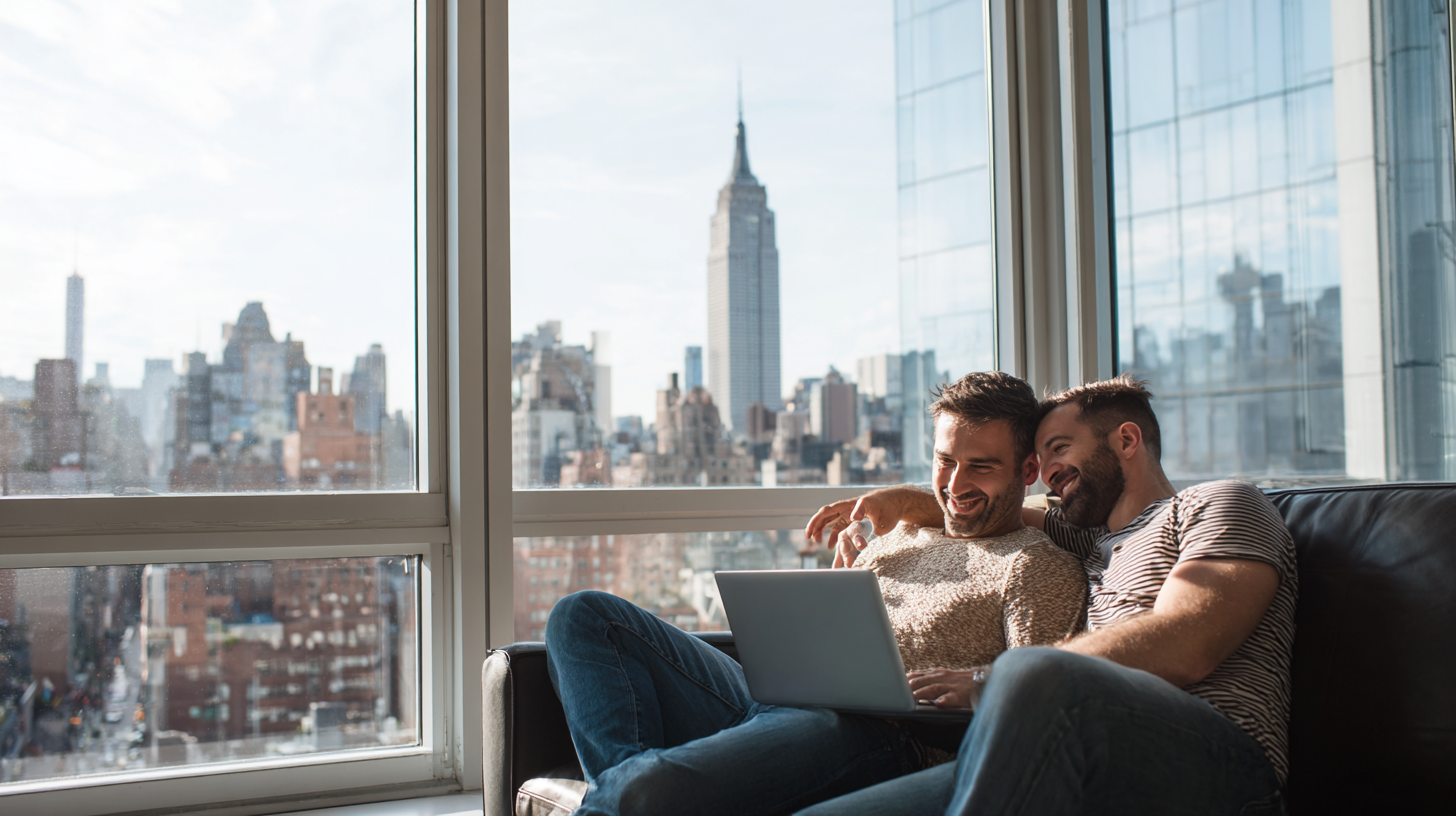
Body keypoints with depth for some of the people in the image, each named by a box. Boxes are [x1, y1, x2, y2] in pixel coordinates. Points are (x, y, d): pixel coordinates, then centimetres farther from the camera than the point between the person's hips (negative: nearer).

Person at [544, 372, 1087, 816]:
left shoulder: (1043, 568, 8)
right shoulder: (904, 537, 30)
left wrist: (971, 688, -24)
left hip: (870, 730, -9)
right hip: (768, 698, 9)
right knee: (583, 615, -2)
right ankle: (629, 771, -20)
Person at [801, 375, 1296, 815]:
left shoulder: (1219, 505, 13)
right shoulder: (1088, 540, 35)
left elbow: (1183, 650, -6)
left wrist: (990, 683, -9)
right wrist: (906, 500, 32)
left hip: (1211, 763, -5)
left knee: (1030, 674, -40)